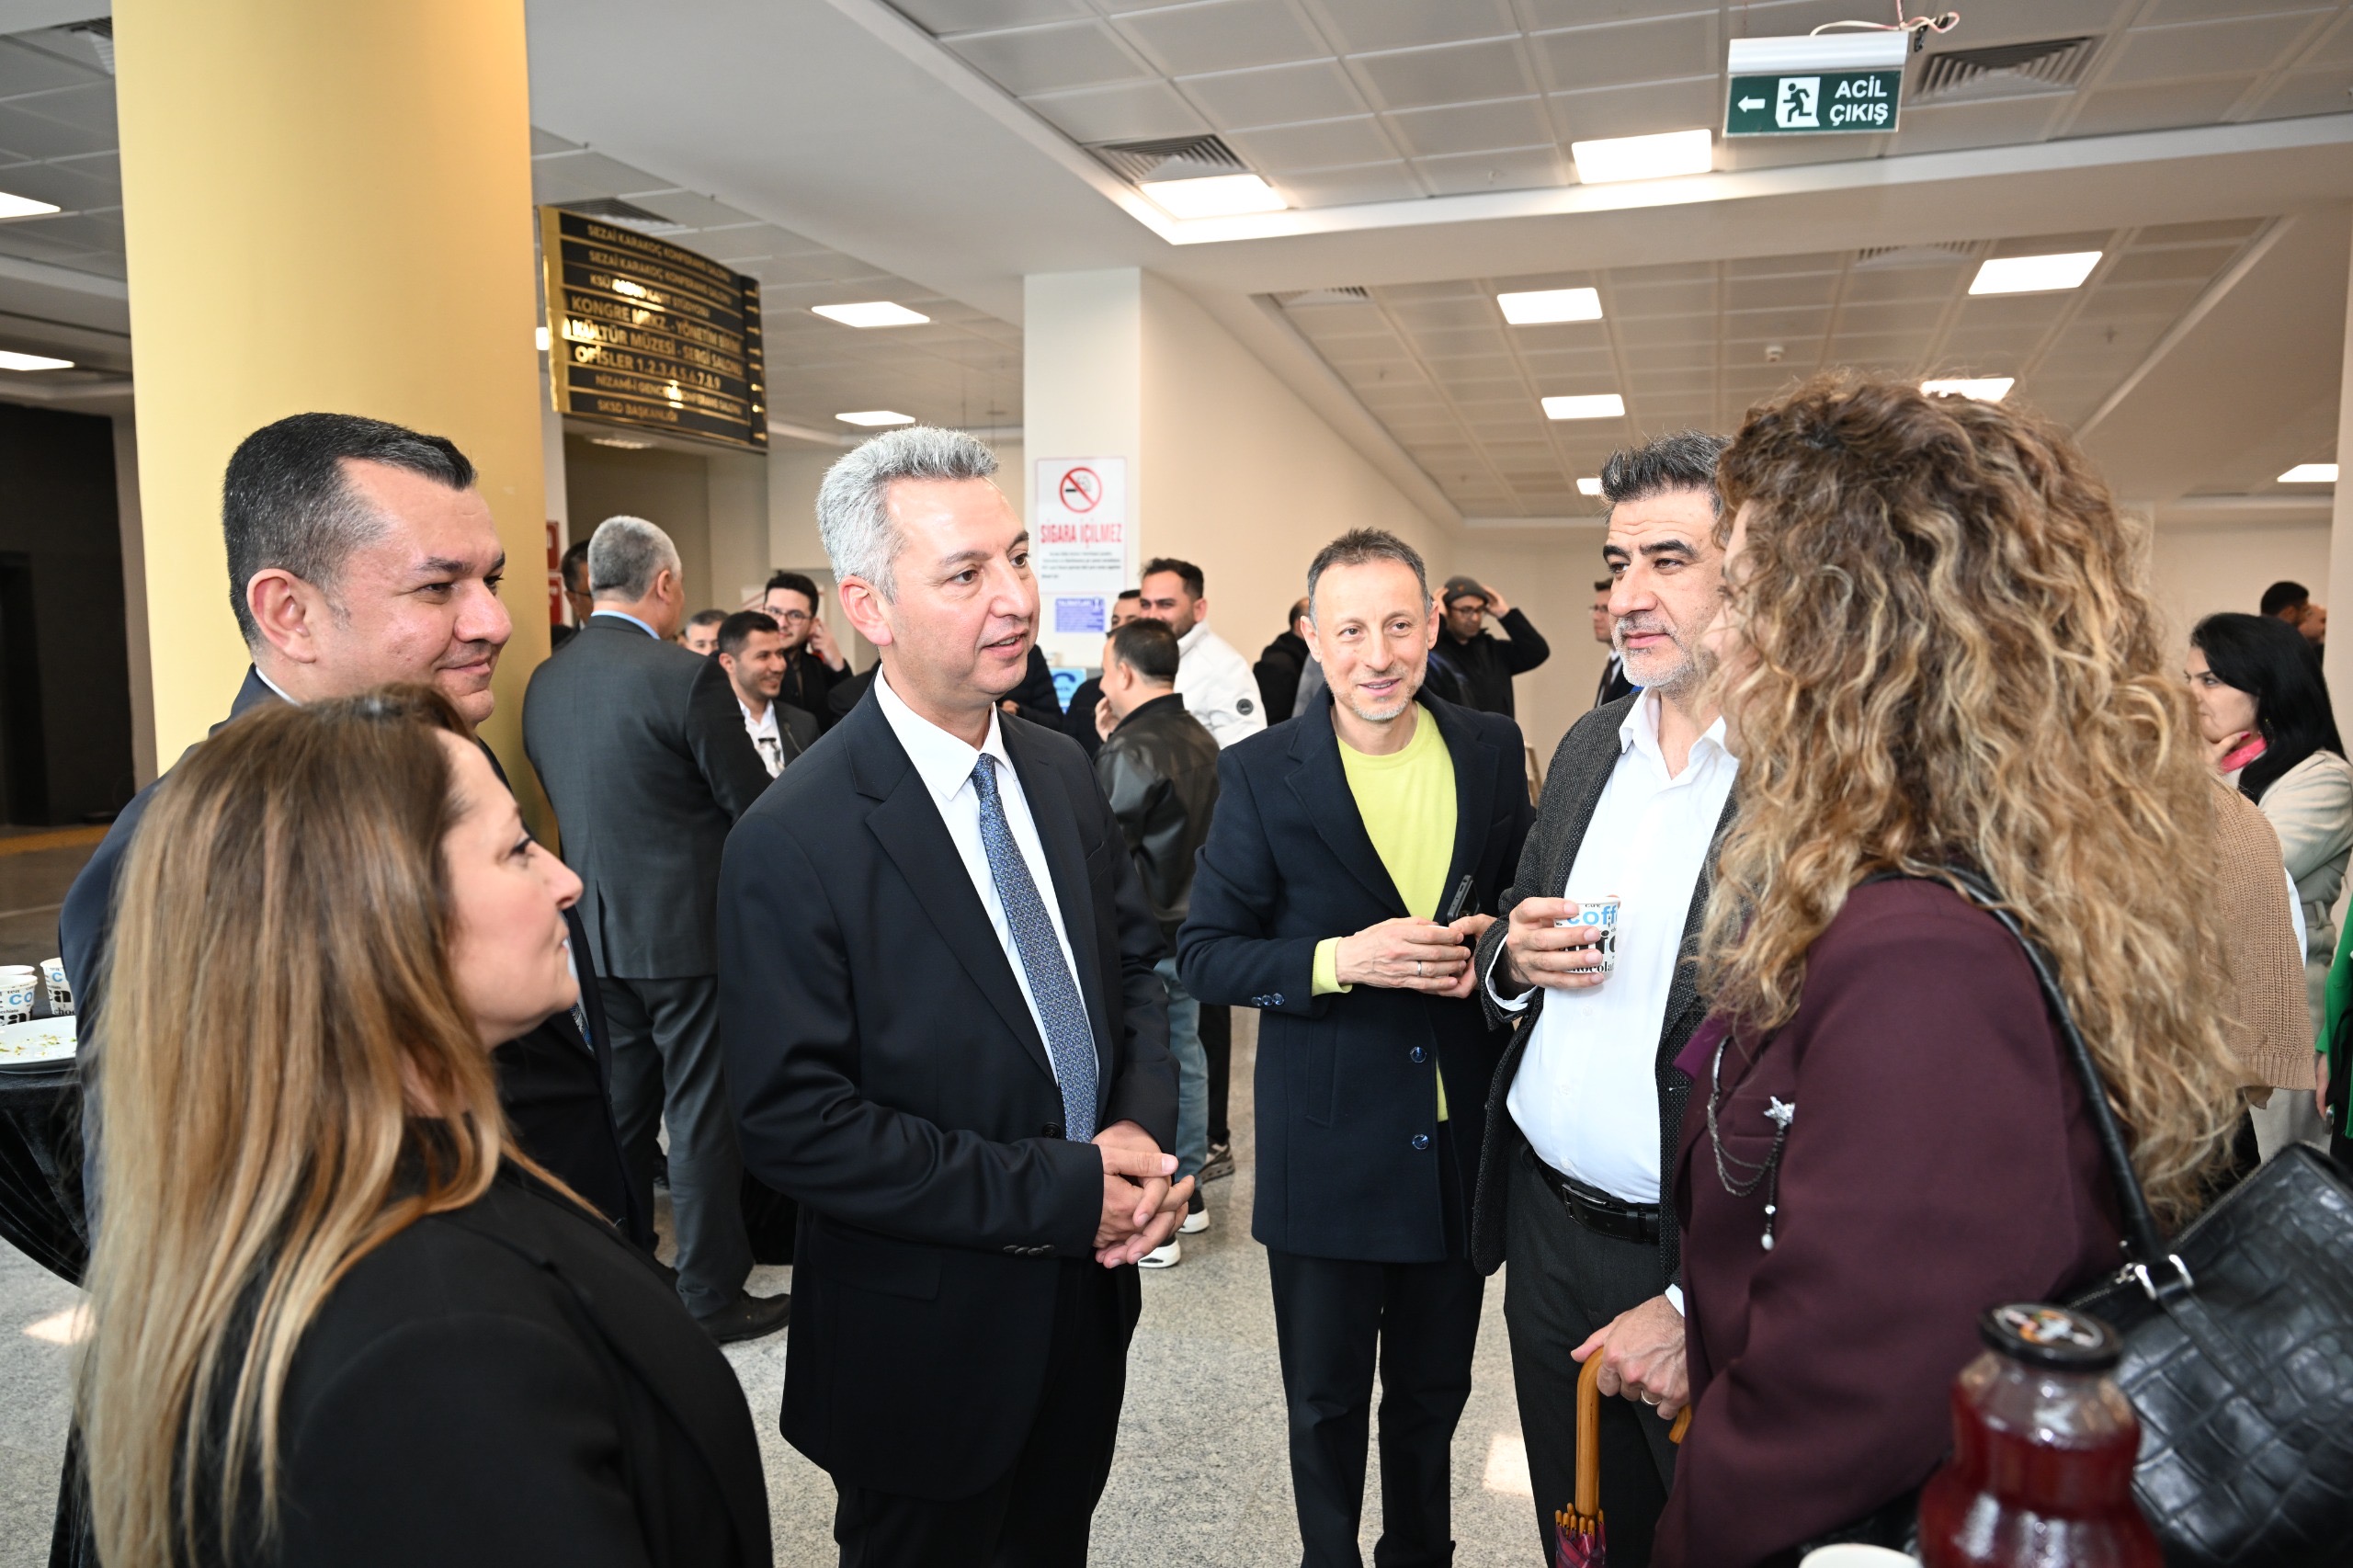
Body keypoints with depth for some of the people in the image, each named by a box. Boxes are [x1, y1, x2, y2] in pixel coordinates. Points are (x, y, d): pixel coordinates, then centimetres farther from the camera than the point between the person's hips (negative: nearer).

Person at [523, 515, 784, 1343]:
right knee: (703, 1114, 4)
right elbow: (754, 805, -13)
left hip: (597, 932, 7)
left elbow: (565, 797, 13)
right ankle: (712, 1295, 15)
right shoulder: (688, 677, -17)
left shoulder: (545, 682, 4)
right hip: (688, 928, -7)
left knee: (620, 1110, 19)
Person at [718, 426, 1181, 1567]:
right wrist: (1053, 1191, -23)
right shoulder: (793, 842, -23)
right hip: (930, 1343, -6)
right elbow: (792, 1121, -23)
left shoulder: (1062, 772, -1)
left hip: (1088, 1296, 6)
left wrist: (1140, 1132, -11)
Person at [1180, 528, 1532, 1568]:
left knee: (1435, 1390, 22)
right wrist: (1339, 960, -24)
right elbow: (1204, 955, -8)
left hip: (1462, 1138, 3)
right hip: (1327, 1149, -2)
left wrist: (1492, 947, -12)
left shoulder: (1492, 751, -1)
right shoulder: (1262, 772, -10)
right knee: (1326, 1401, 16)